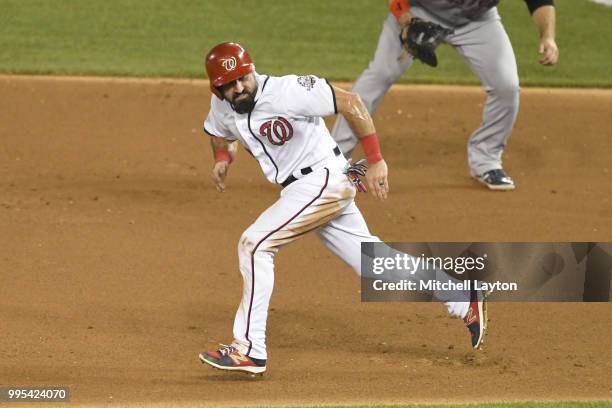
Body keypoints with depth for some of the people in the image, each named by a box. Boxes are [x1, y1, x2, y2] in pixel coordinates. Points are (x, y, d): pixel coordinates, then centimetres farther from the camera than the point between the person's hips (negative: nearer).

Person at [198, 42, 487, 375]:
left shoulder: (285, 91, -21)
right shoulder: (222, 106, 2)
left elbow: (350, 103, -19)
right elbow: (220, 133, 25)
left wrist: (375, 161, -21)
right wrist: (222, 157, 2)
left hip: (324, 180, -8)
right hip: (298, 190, 8)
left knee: (254, 243, -16)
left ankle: (249, 350, -14)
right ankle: (465, 304, 20)